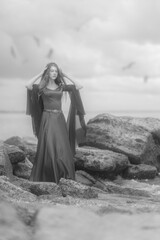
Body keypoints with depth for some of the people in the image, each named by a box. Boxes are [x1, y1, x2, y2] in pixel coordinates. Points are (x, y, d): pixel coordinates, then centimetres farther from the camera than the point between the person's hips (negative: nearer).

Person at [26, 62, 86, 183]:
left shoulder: (61, 86, 11)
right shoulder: (41, 86, 2)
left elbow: (79, 86, 7)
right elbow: (28, 85, -17)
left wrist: (65, 76, 8)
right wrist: (40, 74, -6)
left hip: (60, 120, 3)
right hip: (47, 119, -3)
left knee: (62, 149, -1)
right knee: (47, 149, -7)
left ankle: (62, 177, 5)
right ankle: (45, 177, 2)